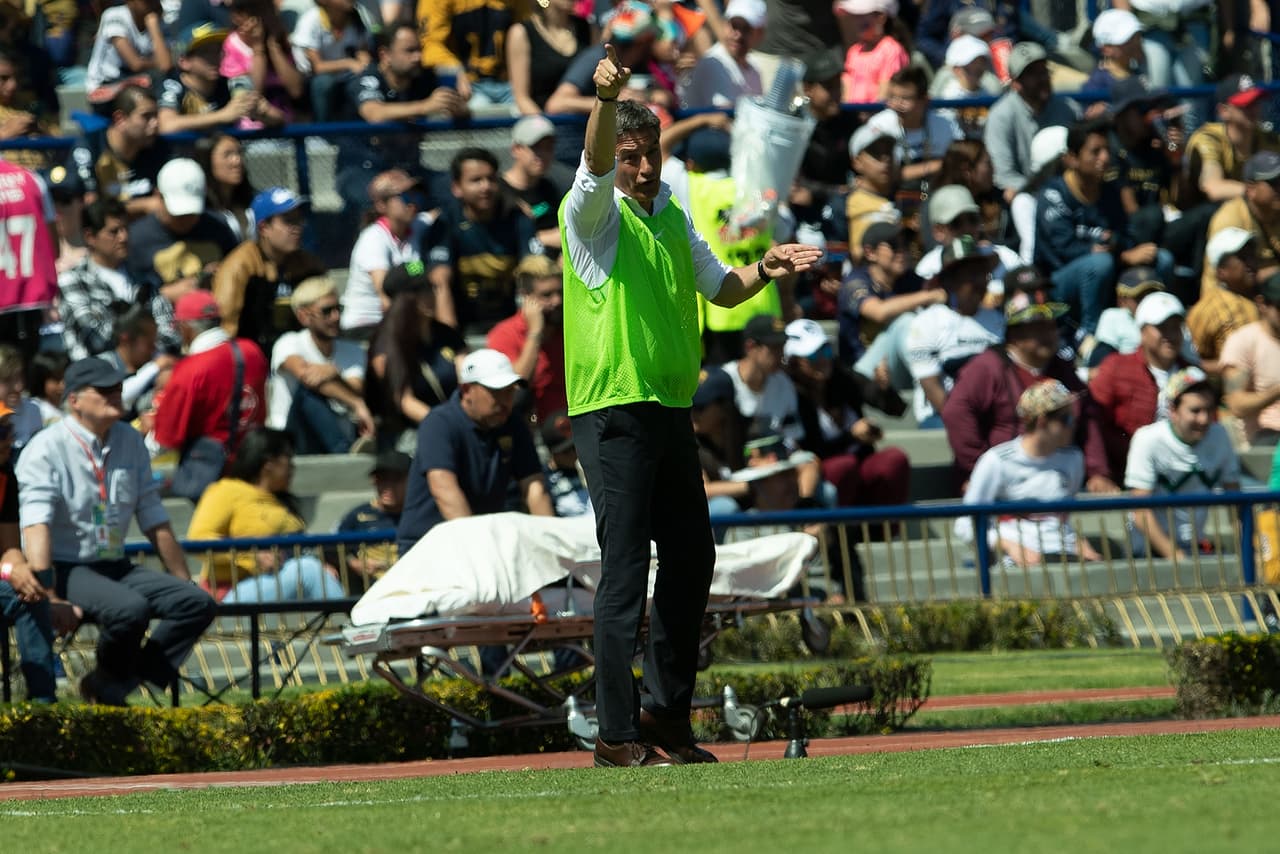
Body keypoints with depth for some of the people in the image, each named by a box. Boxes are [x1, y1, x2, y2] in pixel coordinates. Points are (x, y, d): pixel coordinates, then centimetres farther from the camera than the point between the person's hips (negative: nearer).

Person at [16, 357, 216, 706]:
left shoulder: (130, 442, 11)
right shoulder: (46, 450, -10)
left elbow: (155, 522, 17)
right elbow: (36, 525, -22)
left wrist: (184, 585, 16)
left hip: (115, 567, 7)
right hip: (66, 569, -7)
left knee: (198, 603, -13)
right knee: (130, 608, -34)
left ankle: (109, 687, -14)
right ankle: (108, 684, -5)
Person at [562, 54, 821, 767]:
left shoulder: (673, 217, 15)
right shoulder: (595, 213, -6)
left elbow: (721, 289, 25)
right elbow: (594, 166, -28)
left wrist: (765, 270, 3)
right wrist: (607, 99, -47)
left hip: (670, 409, 8)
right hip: (612, 409, -8)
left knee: (692, 560, 12)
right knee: (626, 571, -9)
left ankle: (668, 715, 24)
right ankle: (618, 735, -7)